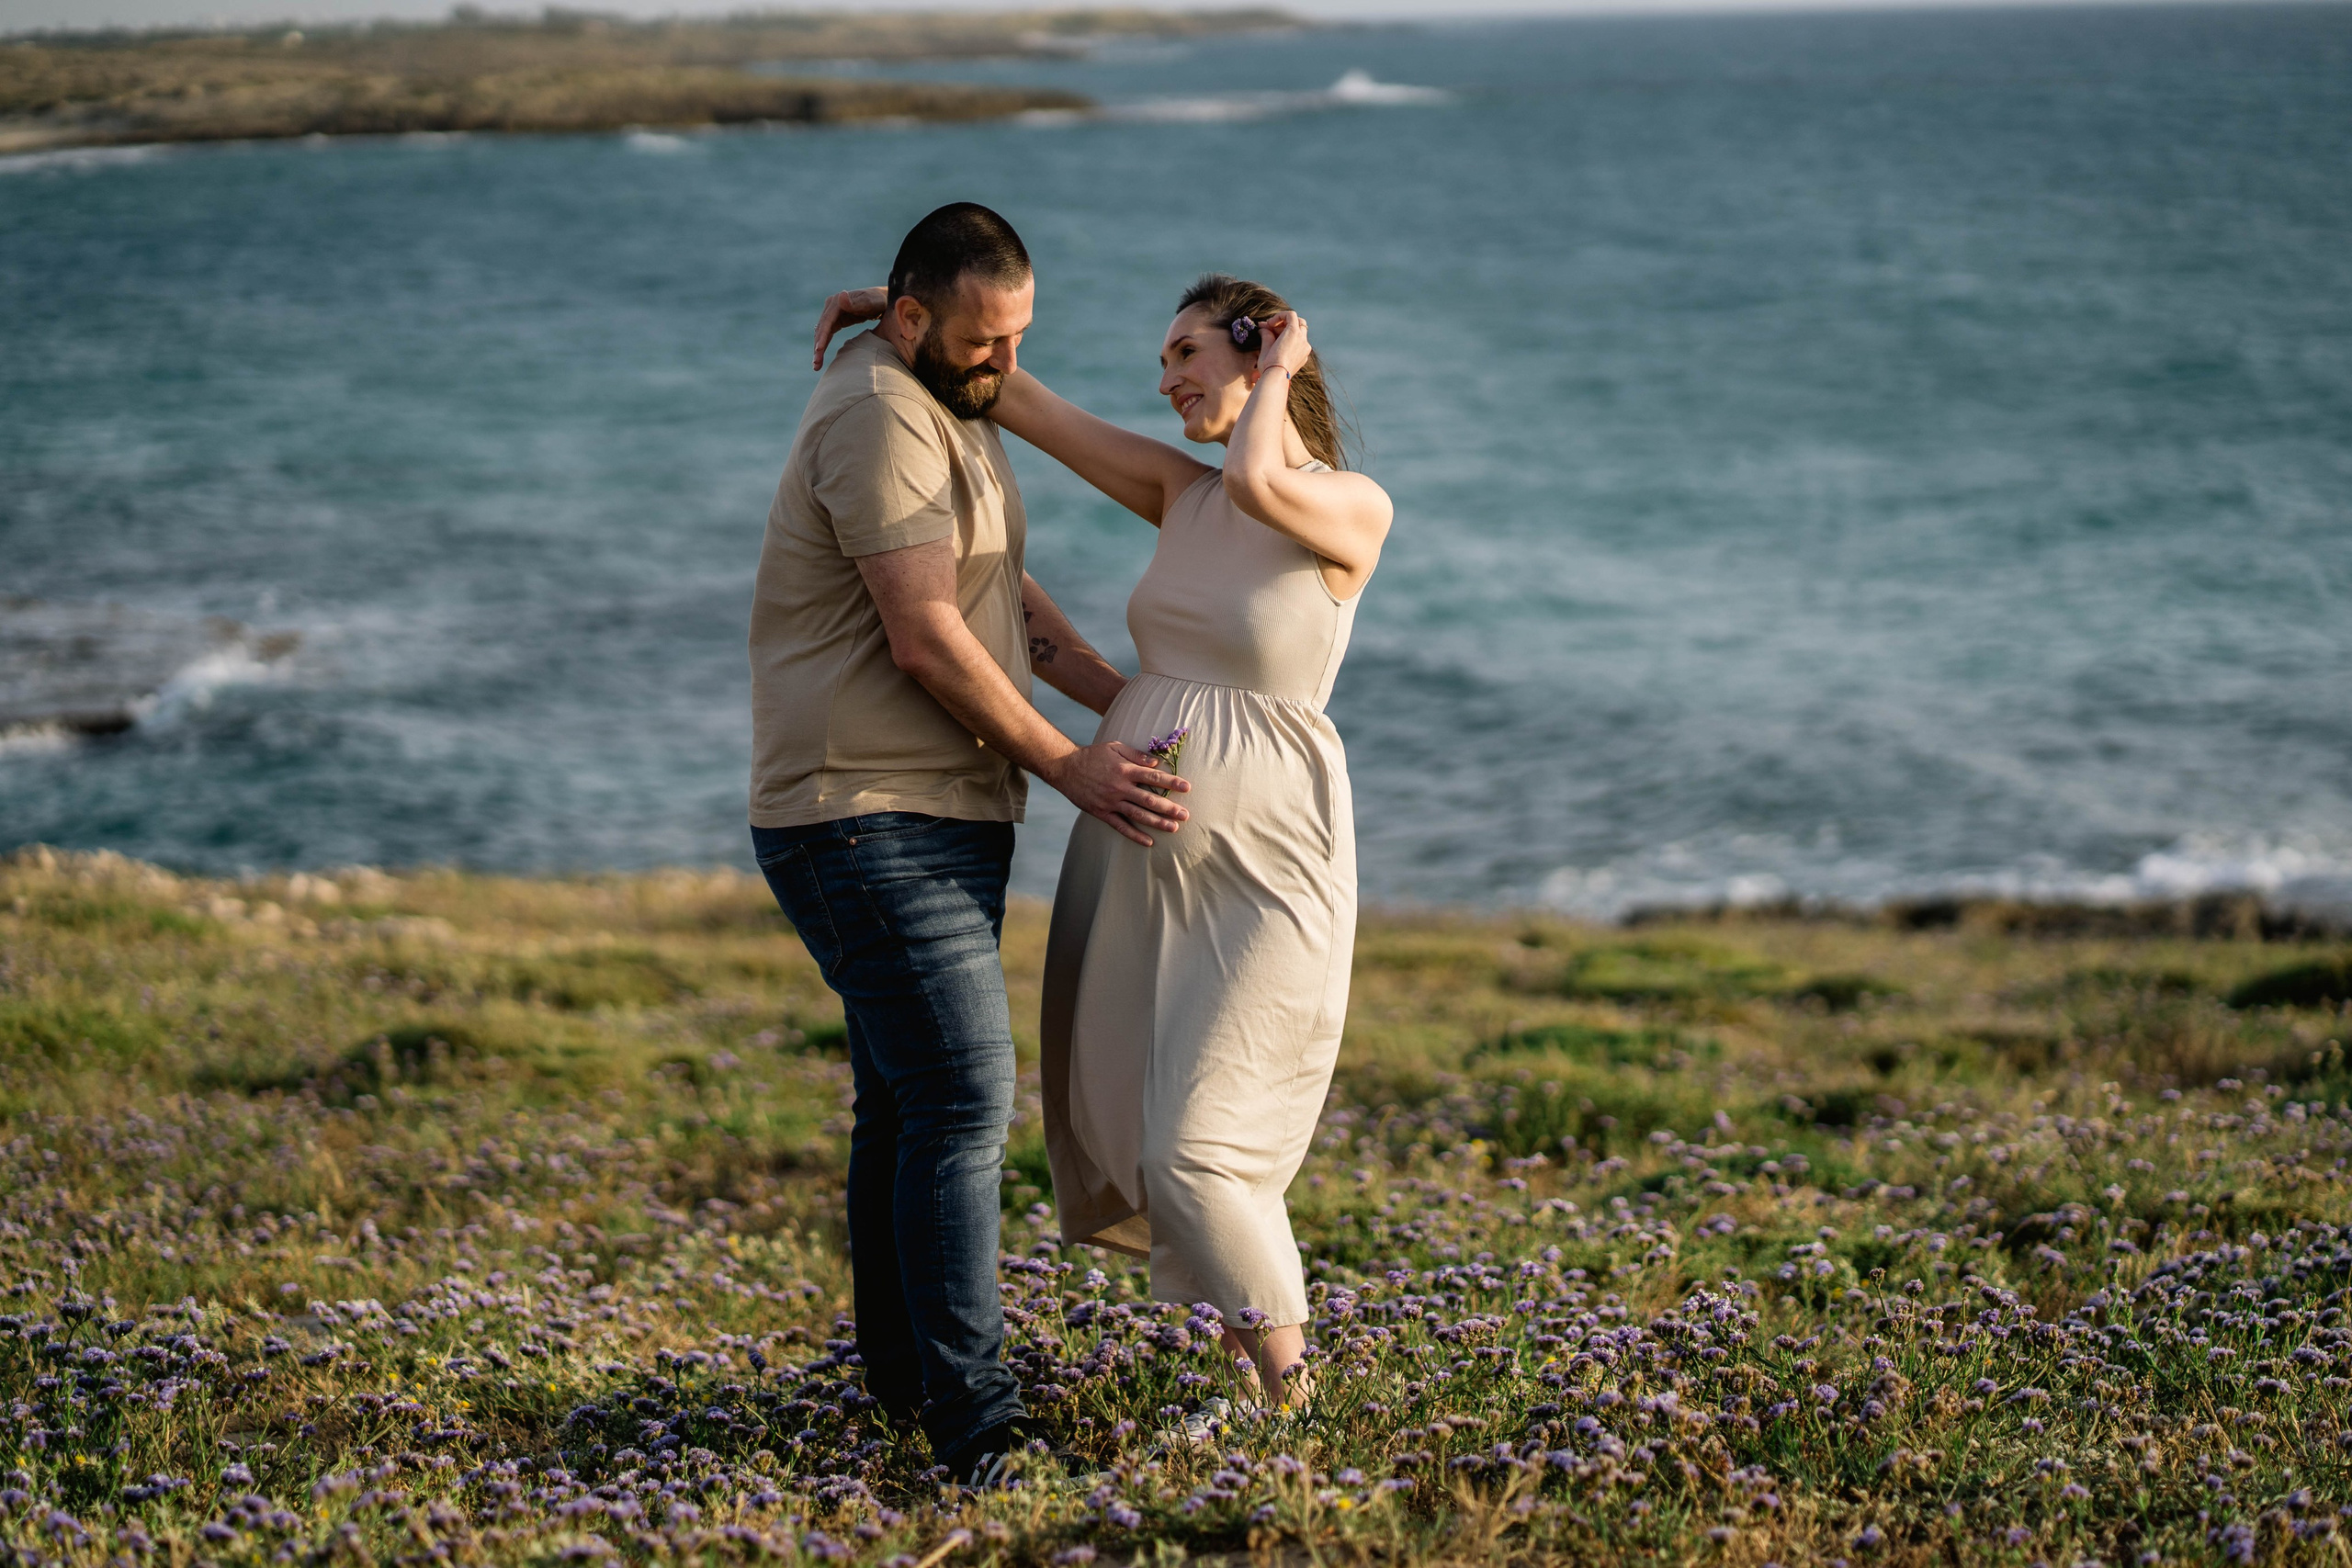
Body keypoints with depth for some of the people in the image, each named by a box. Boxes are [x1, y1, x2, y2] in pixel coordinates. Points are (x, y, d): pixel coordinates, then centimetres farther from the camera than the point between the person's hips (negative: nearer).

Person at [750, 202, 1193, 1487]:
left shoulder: (949, 405, 18)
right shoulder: (878, 417, -16)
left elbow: (1001, 590, 24)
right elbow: (927, 638, -20)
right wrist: (1070, 768, -14)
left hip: (941, 817, 11)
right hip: (870, 824, -11)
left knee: (908, 1100, 15)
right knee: (963, 1099, -16)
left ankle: (903, 1375, 24)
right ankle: (971, 1421, -18)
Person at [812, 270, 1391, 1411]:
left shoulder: (1355, 508, -7)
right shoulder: (1179, 491, 10)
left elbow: (1258, 484, -28)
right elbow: (1021, 401, 13)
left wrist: (1277, 372, -11)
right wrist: (902, 314, 6)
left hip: (1260, 865, -7)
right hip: (1129, 844, 7)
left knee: (1192, 1152, -12)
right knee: (1109, 1135, 11)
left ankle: (1287, 1396, 6)